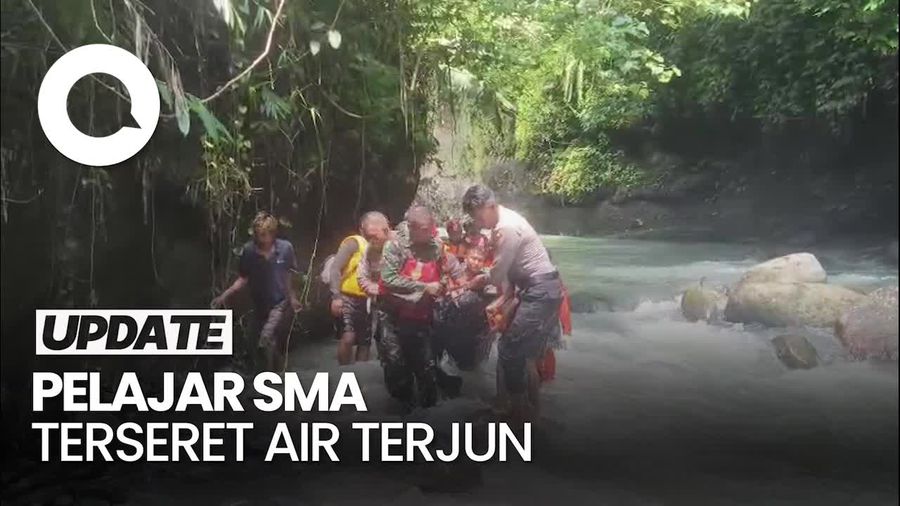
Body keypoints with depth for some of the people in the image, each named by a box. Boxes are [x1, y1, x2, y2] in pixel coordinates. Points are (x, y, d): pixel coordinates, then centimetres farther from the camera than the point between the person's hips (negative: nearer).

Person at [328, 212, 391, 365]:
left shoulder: (379, 249, 12)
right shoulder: (354, 242, -7)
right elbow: (335, 268, -14)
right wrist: (336, 296, -23)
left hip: (364, 301, 7)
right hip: (347, 298, -7)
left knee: (365, 344, 9)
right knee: (348, 337, -23)